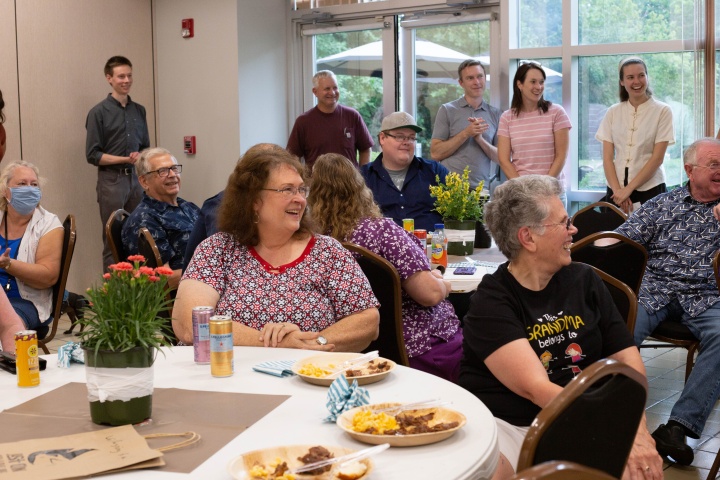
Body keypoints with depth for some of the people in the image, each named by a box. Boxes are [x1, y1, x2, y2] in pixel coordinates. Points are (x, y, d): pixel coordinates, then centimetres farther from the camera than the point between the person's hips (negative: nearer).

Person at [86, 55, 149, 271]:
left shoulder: (139, 110, 12)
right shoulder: (99, 112, -3)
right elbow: (92, 155, -6)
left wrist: (140, 157, -5)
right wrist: (125, 159, -16)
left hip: (136, 179, 5)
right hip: (111, 180, -4)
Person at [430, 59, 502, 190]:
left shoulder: (496, 114, 10)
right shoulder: (447, 110, 4)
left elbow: (500, 158, 7)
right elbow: (435, 153, -3)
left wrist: (480, 139, -9)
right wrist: (466, 134, -12)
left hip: (481, 188, 2)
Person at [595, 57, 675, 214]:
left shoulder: (662, 111, -2)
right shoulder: (612, 112, 6)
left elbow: (657, 158, -7)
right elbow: (607, 157, 3)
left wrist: (628, 189, -12)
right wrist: (617, 190, -10)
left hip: (650, 189, -2)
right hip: (616, 190, 2)